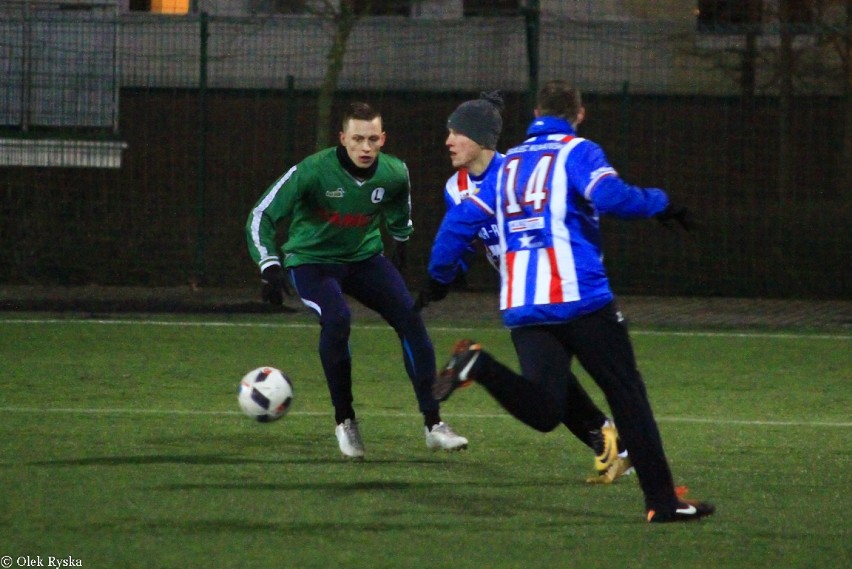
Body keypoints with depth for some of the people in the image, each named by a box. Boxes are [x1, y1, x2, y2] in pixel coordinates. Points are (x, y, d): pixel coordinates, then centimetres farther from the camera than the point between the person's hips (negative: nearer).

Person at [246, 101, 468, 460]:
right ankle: (344, 421, -13)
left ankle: (433, 424, -8)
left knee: (409, 318, -15)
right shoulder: (312, 172, -25)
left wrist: (401, 242, 25)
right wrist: (270, 267, -33)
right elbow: (261, 216, -22)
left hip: (364, 257, 4)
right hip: (311, 260, -4)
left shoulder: (393, 173, -11)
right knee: (337, 320, -31)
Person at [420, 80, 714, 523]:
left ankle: (480, 367, -26)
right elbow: (612, 197, -15)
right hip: (579, 299, -5)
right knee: (627, 396, 5)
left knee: (544, 411, -4)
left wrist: (437, 275, 25)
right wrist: (659, 203, 0)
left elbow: (460, 221, 16)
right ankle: (662, 499, 2)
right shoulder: (577, 152, 3)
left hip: (520, 308, 5)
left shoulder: (508, 164, 20)